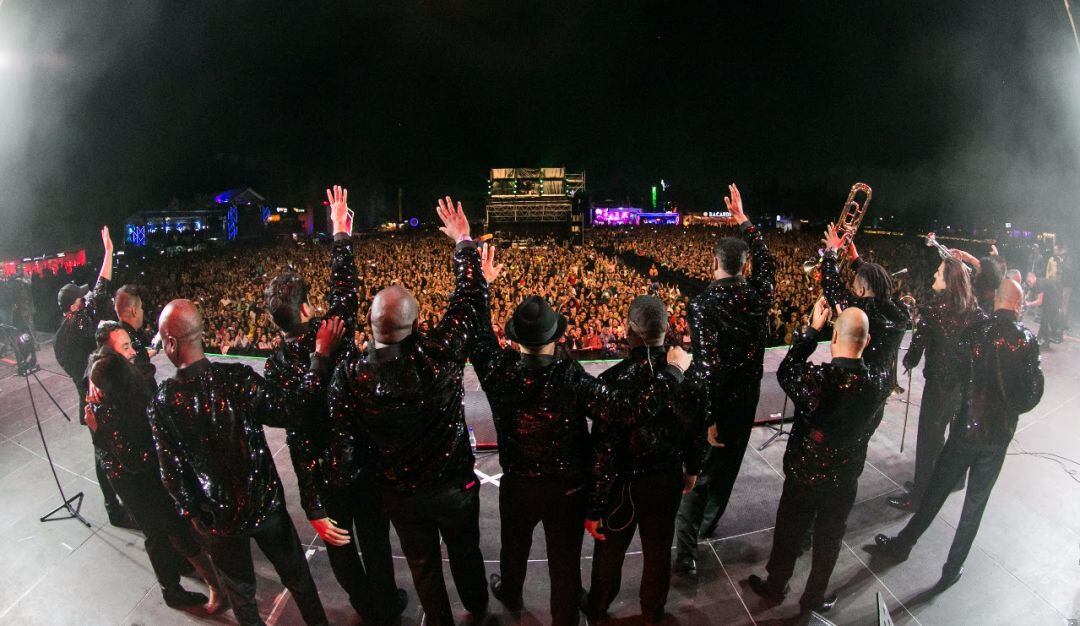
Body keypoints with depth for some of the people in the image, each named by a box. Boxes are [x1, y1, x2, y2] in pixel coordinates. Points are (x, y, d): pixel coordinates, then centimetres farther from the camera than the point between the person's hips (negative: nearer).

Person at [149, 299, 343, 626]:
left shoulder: (162, 404, -18)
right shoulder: (237, 377, -22)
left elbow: (172, 473, -11)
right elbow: (295, 410, -22)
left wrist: (190, 510, 8)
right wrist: (321, 356, -18)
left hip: (217, 517, 1)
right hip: (265, 502, 0)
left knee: (241, 592, 25)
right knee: (297, 577, 23)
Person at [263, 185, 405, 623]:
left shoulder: (275, 368, -17)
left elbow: (299, 442, -19)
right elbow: (345, 289, -2)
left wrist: (314, 509, -14)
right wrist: (340, 233, 7)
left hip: (324, 474, 1)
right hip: (363, 461, 0)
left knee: (339, 542, 24)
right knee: (374, 538, 20)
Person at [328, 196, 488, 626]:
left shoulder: (349, 377, -25)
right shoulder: (440, 354, -27)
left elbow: (343, 439, -12)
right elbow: (471, 298, -14)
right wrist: (463, 242, -1)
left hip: (400, 495, 0)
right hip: (456, 485, 0)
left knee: (423, 566, 24)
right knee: (465, 550, 28)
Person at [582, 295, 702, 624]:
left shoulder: (613, 380, -28)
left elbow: (603, 449, -24)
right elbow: (698, 429, -1)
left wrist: (594, 505, -13)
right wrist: (692, 469, 17)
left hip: (624, 484, -3)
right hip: (669, 480, 3)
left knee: (609, 550, 21)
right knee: (659, 550, 24)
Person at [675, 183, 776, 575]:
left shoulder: (702, 304, -22)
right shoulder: (759, 295, -7)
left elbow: (707, 366, -25)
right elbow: (767, 262, 16)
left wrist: (708, 419, -18)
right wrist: (742, 219, 22)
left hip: (714, 403, -5)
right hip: (746, 400, 5)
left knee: (696, 473, 5)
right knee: (727, 464, 22)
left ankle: (687, 553, 9)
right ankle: (707, 523, 43)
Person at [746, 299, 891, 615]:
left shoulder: (816, 378, -30)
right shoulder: (879, 382, -21)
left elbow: (785, 371, -9)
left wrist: (814, 327, -7)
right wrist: (854, 327, -2)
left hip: (803, 474, -2)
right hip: (845, 480, 2)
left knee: (789, 533, 21)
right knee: (829, 539, 23)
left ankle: (775, 586, 42)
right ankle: (814, 597, 43)